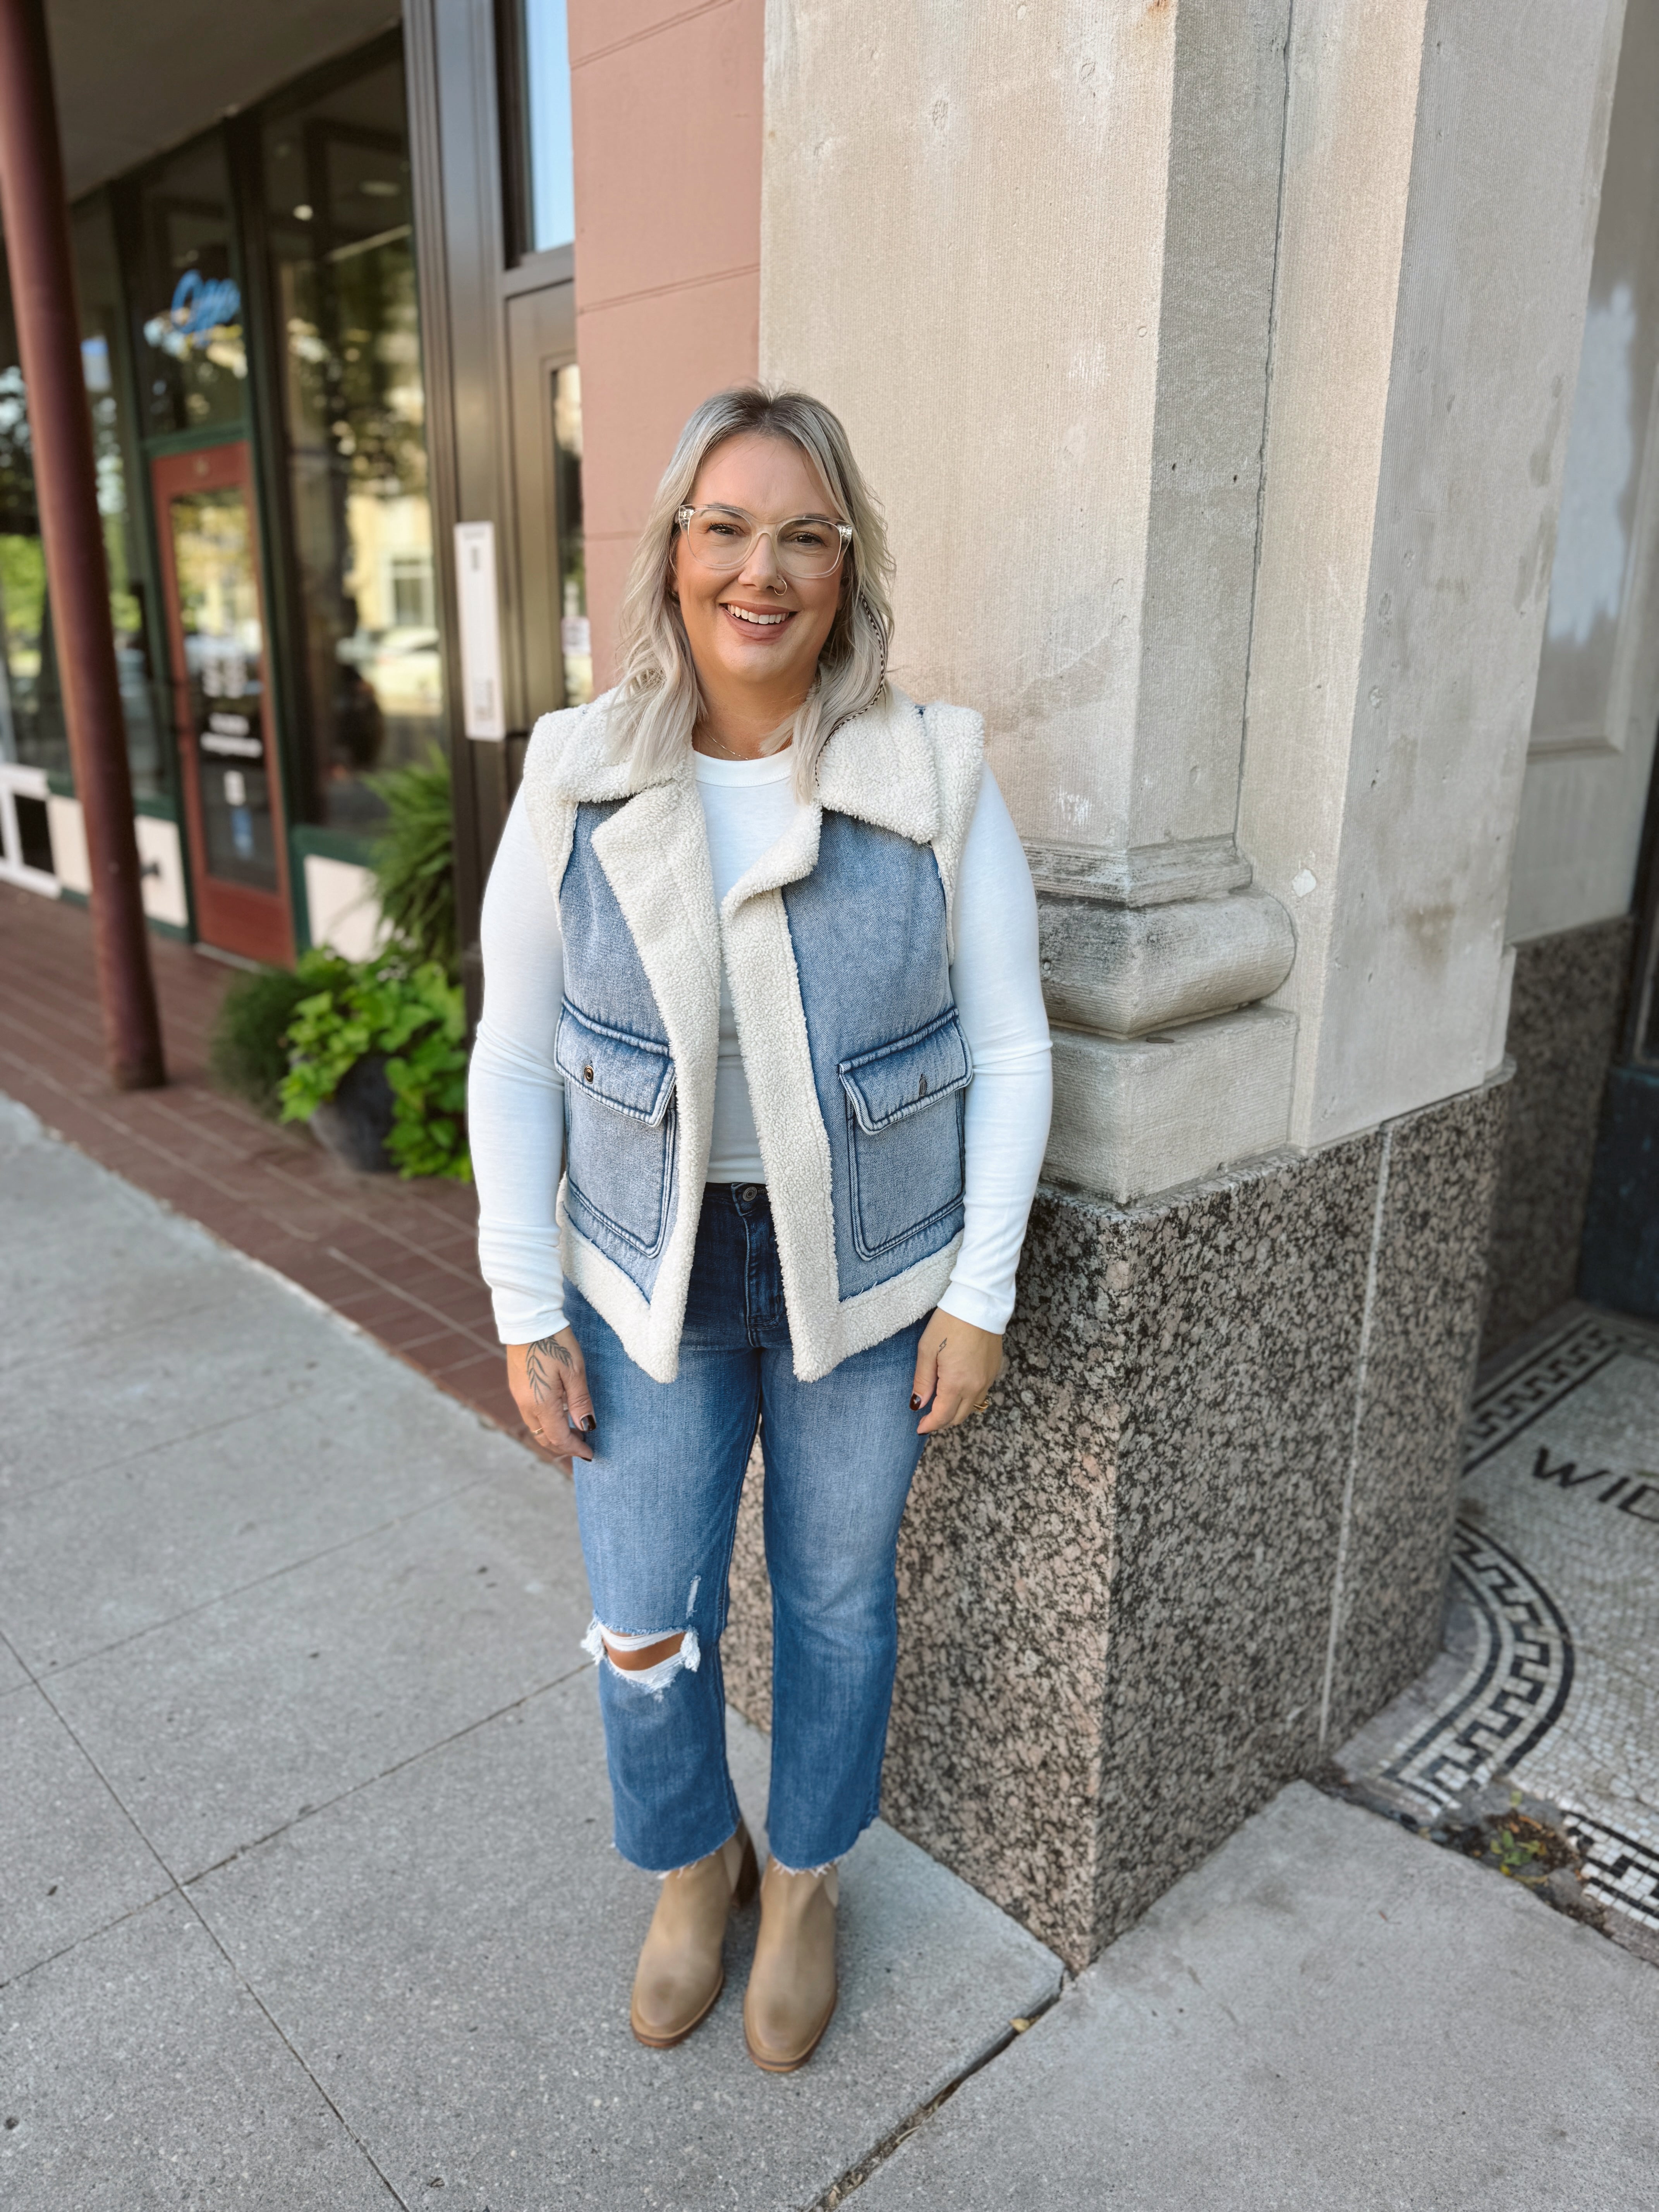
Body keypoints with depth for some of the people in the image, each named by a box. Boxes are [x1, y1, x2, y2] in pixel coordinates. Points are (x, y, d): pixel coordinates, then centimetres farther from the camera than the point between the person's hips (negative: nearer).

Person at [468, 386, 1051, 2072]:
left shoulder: (938, 778, -11)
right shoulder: (575, 781, -8)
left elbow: (1006, 1049, -6)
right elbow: (515, 1063, -3)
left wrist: (979, 1296, -7)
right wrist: (526, 1314, -4)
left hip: (867, 1276, 0)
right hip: (651, 1281, 1)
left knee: (836, 1597, 17)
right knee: (645, 1633, 9)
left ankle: (803, 1877, 46)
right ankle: (693, 1864, 43)